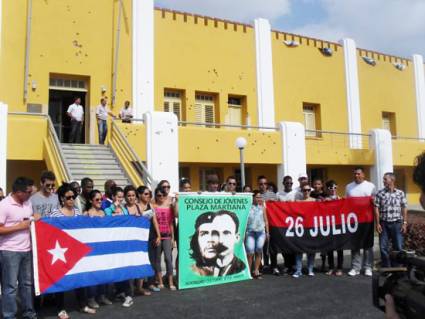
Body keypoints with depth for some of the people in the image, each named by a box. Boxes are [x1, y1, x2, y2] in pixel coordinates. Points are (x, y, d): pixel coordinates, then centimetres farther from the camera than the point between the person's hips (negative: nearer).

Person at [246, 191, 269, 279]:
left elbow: (265, 220, 14)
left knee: (259, 252, 3)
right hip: (250, 232, -3)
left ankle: (256, 271, 12)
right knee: (250, 252, -6)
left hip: (261, 232, 3)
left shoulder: (262, 207, 11)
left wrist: (267, 232, 9)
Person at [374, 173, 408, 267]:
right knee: (383, 247, 4)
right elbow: (376, 209, -1)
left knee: (398, 247, 6)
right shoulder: (380, 193, 0)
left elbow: (404, 209, 4)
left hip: (397, 224, 0)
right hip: (384, 224, 0)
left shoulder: (400, 193, 1)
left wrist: (405, 223, -1)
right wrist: (377, 224, -6)